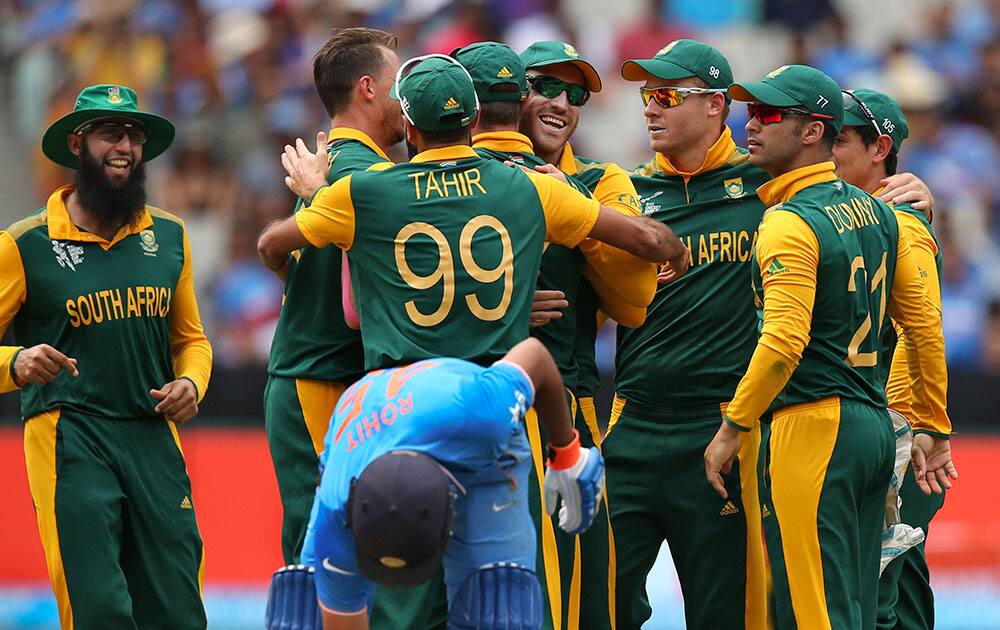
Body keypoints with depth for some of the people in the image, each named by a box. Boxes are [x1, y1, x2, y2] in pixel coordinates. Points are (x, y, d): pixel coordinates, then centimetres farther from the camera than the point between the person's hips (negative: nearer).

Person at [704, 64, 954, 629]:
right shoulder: (876, 213, 13)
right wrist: (934, 429, 22)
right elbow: (924, 324, 16)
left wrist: (732, 427, -14)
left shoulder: (789, 223, -12)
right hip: (876, 426, 9)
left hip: (814, 430, -9)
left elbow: (784, 342, -22)